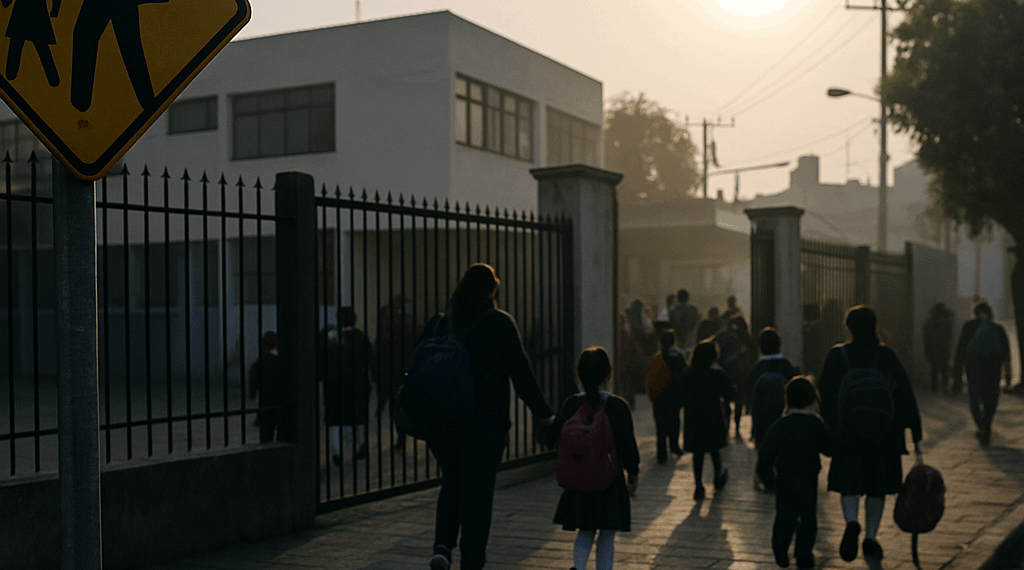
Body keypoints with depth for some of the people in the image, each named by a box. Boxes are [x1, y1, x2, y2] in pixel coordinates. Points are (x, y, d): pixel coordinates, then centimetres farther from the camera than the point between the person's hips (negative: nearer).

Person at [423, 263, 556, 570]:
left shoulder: (438, 323, 3)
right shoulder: (500, 323, -7)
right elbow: (521, 372, -7)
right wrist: (545, 414, 0)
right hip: (485, 422, -3)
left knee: (452, 483, 21)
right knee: (477, 493, 6)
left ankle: (442, 545, 6)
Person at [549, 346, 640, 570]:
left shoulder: (571, 405, -4)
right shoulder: (618, 406, -11)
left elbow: (552, 439, 0)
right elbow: (628, 445, -9)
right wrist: (634, 476, 3)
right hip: (611, 482, -3)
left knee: (585, 532, 15)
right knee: (607, 536, 9)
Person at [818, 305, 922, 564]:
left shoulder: (837, 355, -5)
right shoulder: (887, 355, -2)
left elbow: (824, 395, -5)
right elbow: (905, 394, -4)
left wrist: (825, 428, 5)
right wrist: (916, 433, -1)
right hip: (883, 433, 1)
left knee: (849, 483, 8)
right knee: (877, 486, 14)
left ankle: (851, 523, -19)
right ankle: (871, 538, 18)